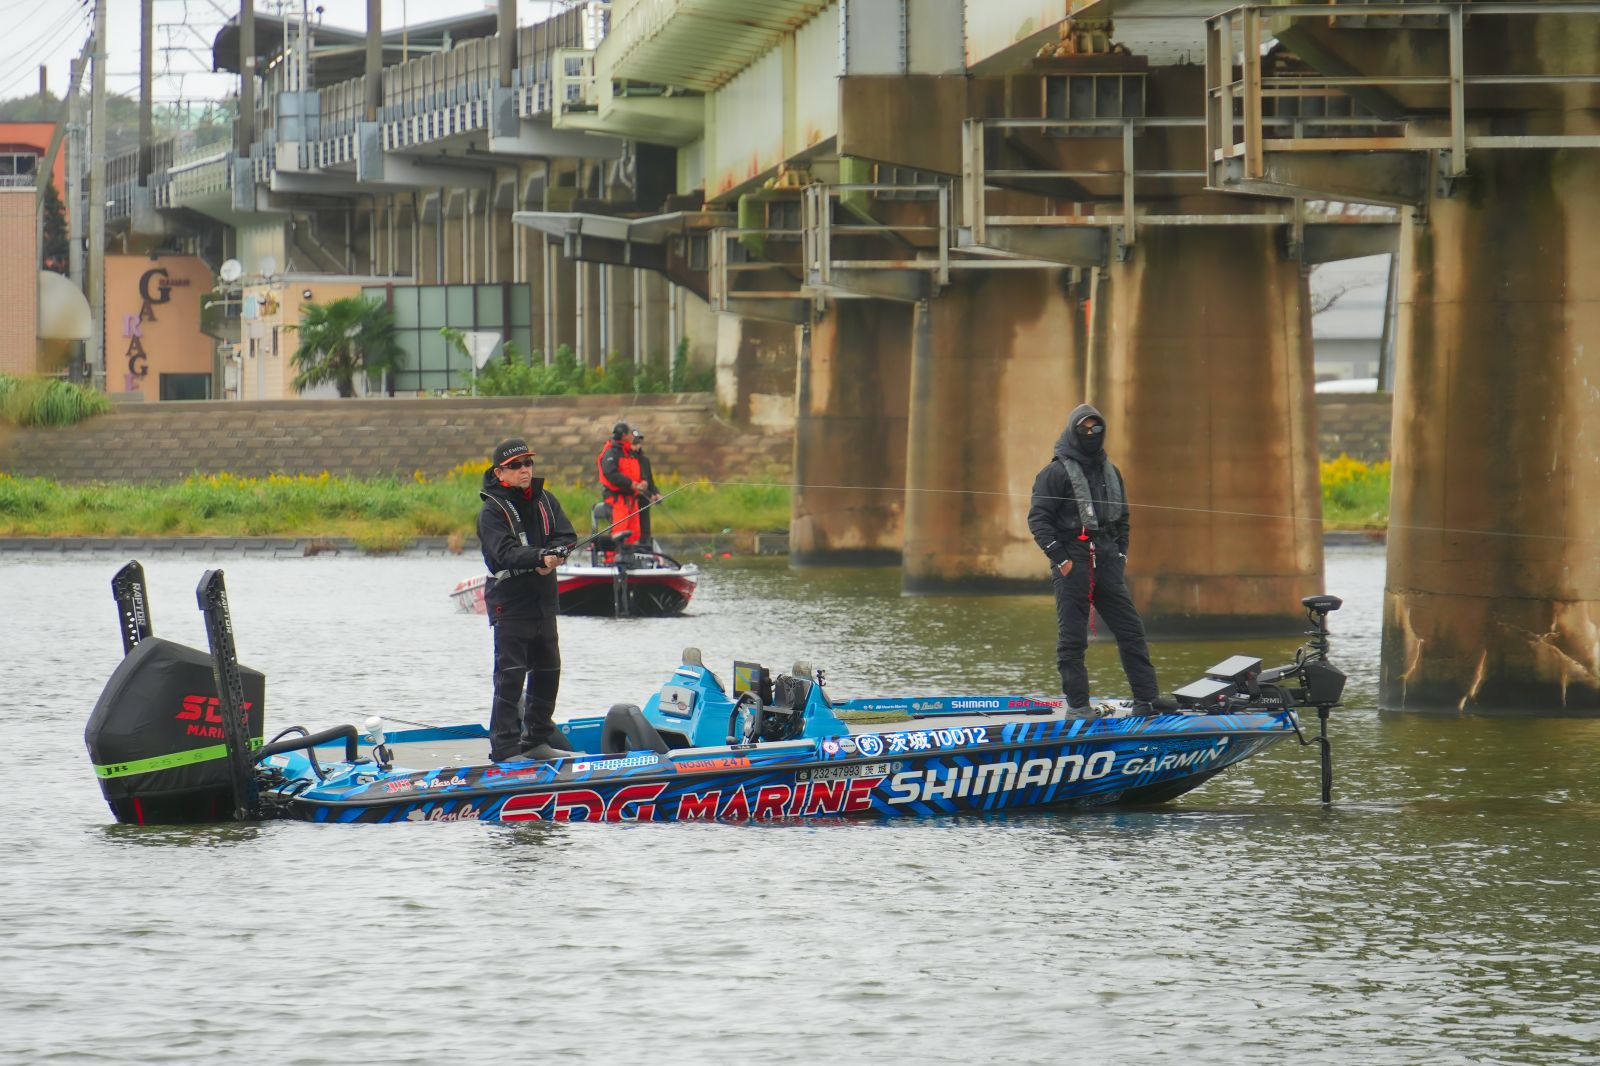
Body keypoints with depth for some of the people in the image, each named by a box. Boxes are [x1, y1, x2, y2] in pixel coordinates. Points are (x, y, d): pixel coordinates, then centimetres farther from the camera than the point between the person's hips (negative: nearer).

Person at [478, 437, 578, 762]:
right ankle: (505, 749, -10)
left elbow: (566, 537, 0)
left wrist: (552, 558, -21)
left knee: (547, 673, 14)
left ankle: (537, 741, 26)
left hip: (544, 602, 7)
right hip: (509, 603, -7)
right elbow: (505, 552, -23)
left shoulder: (545, 500, 9)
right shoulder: (492, 510, -9)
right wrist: (540, 557, -38)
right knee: (510, 676, -10)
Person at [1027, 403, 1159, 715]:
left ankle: (1147, 700, 3)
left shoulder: (1111, 473, 18)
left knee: (1131, 631, 1)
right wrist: (1060, 559, -12)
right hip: (1072, 564, -5)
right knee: (1072, 639, -3)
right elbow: (1038, 519, -6)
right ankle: (1077, 705, 0)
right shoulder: (1057, 473, -1)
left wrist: (1121, 555, 13)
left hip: (1108, 563, 5)